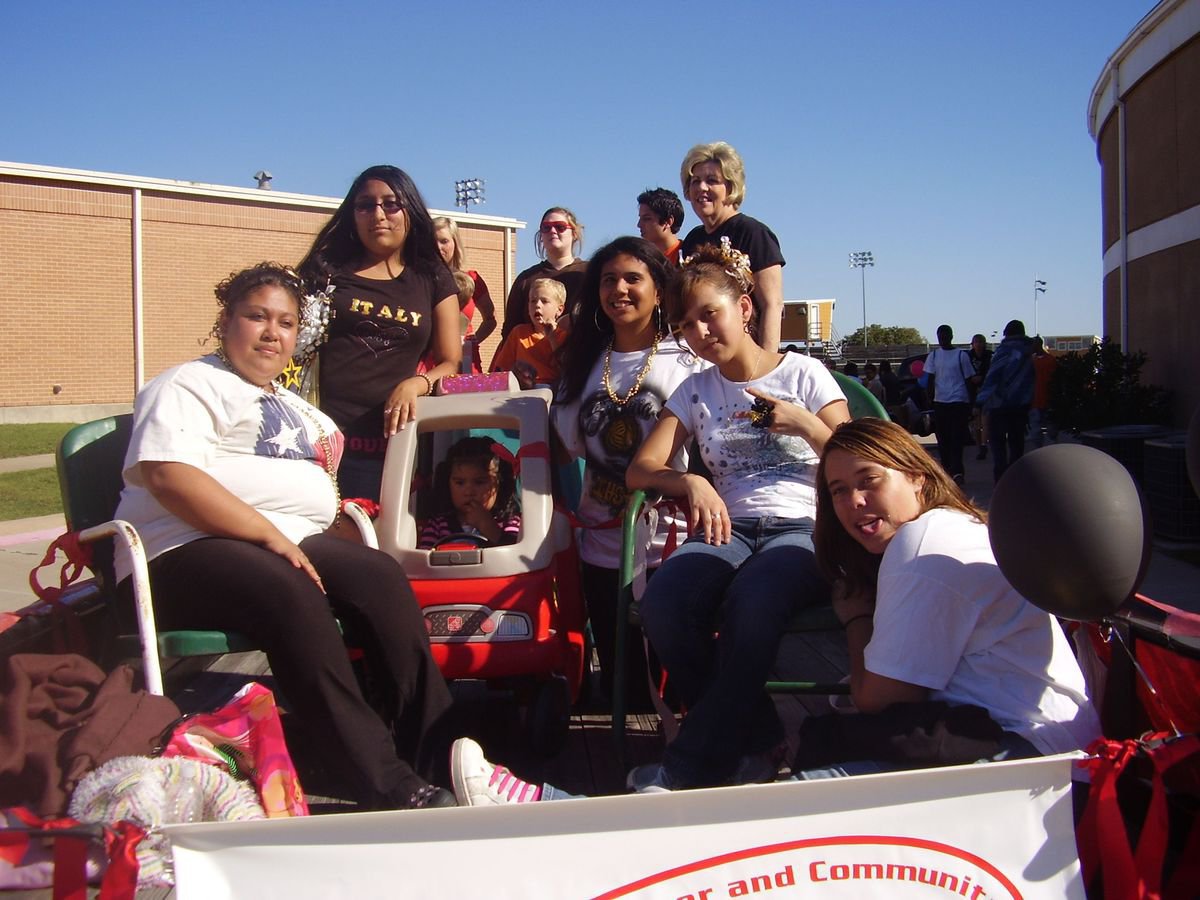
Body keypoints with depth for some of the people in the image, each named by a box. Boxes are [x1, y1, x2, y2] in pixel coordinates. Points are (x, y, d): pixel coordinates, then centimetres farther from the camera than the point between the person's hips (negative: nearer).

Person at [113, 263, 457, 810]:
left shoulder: (297, 409, 30)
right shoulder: (188, 386, 5)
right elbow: (167, 476, -13)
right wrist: (269, 536, -20)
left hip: (290, 544, 7)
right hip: (186, 554, -6)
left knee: (379, 575, -23)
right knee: (292, 596, -36)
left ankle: (435, 755, -25)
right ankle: (386, 784, -37)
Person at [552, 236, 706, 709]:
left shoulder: (688, 361, -5)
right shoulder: (583, 361, 11)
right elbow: (568, 443, 15)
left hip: (670, 543, -4)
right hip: (601, 547, 5)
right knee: (618, 679, 12)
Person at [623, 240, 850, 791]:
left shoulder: (804, 374, 10)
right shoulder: (696, 391, 18)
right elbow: (640, 470, 7)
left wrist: (804, 423, -11)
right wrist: (692, 484, -13)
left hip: (803, 526, -3)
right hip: (730, 528, 3)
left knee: (751, 601, -39)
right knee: (663, 601, -32)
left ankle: (689, 769, -24)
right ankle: (756, 744, -14)